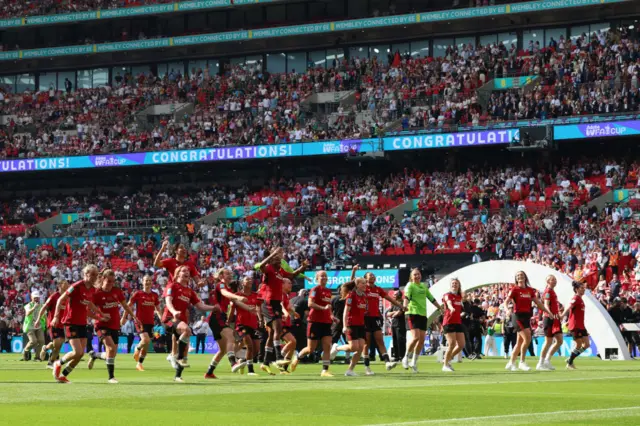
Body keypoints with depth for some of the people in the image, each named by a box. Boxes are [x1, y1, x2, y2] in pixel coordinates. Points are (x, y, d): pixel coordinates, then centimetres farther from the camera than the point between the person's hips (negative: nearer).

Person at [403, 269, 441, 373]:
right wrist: (405, 306, -41)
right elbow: (407, 296, -21)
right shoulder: (410, 286, -2)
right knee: (415, 337, -18)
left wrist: (441, 308, 29)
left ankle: (414, 362, 13)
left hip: (423, 314, 6)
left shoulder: (424, 286, 18)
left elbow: (432, 299, 27)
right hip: (413, 313, -6)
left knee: (422, 339, 2)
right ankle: (406, 358, -1)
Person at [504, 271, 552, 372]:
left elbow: (538, 303, 18)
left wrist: (548, 312, 17)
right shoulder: (515, 289, -5)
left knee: (520, 342, 9)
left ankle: (511, 363, 18)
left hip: (527, 316, 6)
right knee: (527, 338, -17)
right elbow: (506, 301, -13)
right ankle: (522, 362, -7)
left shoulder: (530, 290, 11)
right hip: (518, 315, -6)